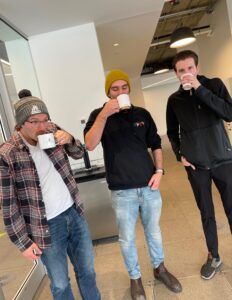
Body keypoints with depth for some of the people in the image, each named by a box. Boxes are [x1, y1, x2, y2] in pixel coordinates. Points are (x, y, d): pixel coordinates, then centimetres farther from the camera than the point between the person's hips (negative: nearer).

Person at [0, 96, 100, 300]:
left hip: (74, 214, 5)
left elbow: (78, 154, 12)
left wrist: (69, 140, -11)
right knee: (60, 283, 15)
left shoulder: (53, 134, -4)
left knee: (87, 270, 22)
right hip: (47, 226, -4)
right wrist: (23, 242, -8)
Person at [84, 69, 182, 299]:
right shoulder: (99, 115, -1)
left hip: (149, 185, 3)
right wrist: (104, 114, -25)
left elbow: (155, 144, 12)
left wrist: (159, 171, -1)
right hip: (122, 191, -2)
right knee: (127, 239, 12)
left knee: (153, 231, 20)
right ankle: (135, 278, 37)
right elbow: (90, 144, -17)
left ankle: (159, 268, 45)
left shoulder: (142, 114, 6)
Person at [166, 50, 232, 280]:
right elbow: (172, 132, 12)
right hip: (196, 165, 1)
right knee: (206, 213, 10)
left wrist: (200, 89, -18)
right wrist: (179, 154, -1)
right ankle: (213, 256, 28)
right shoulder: (174, 100, 3)